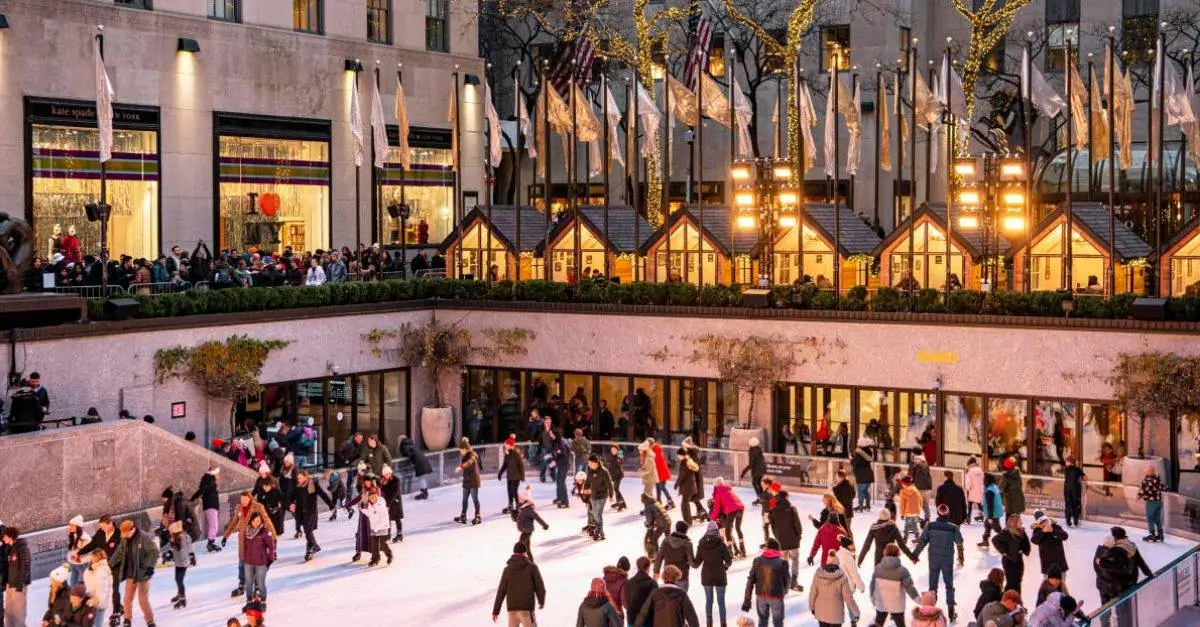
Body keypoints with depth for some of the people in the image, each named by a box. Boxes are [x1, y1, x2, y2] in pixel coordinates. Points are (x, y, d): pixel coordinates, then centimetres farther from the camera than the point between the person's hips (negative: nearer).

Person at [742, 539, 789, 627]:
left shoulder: (758, 560, -2)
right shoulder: (782, 562, -9)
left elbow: (750, 581, -3)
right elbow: (786, 581, 0)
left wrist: (747, 600, 0)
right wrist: (784, 592, 23)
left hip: (760, 596, 3)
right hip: (776, 596, -3)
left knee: (762, 619, 23)